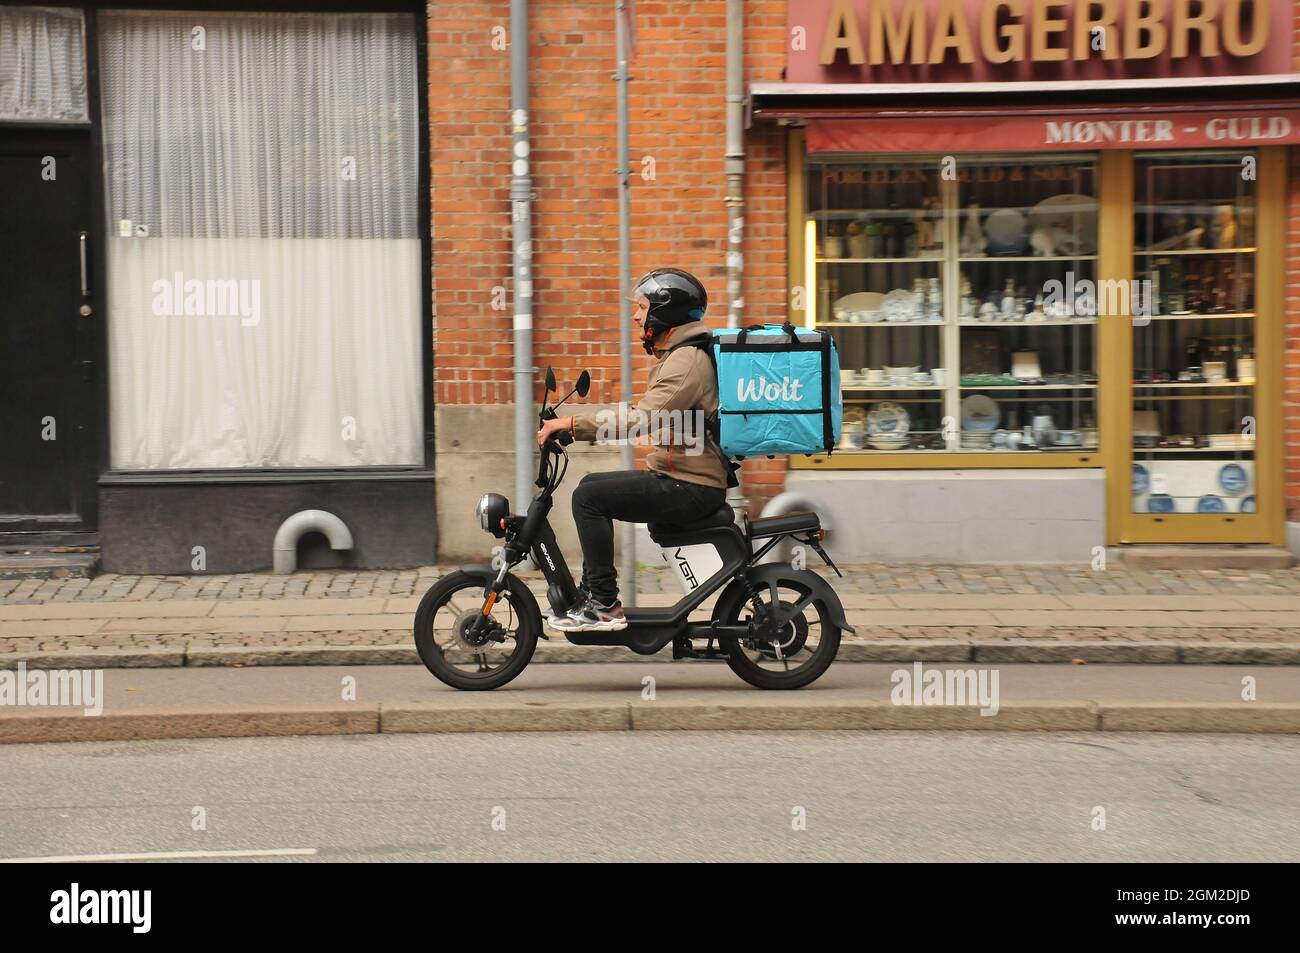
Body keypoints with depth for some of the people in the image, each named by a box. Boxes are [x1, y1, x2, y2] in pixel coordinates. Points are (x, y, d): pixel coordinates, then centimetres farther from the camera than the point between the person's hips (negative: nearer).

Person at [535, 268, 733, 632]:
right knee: (592, 484, 17)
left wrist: (573, 424, -24)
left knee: (590, 496, -16)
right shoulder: (674, 355, 18)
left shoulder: (687, 360, -17)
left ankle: (605, 605, -12)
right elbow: (647, 418, 19)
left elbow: (642, 420, -27)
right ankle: (590, 596, 19)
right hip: (672, 476, 11)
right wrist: (572, 425, 11)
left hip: (690, 487, -11)